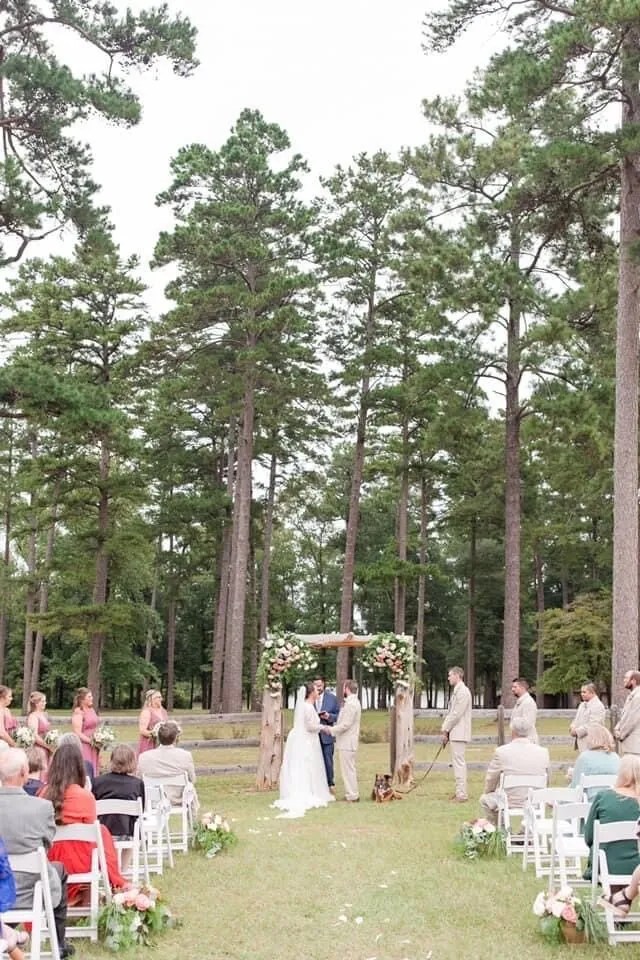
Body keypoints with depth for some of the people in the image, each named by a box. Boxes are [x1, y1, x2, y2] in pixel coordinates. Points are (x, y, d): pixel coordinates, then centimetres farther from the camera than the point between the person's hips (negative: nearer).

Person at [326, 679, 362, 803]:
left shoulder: (351, 704, -19)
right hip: (348, 742, 11)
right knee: (349, 768, 17)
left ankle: (352, 796, 1)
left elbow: (346, 724, -22)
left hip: (347, 743, -11)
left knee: (348, 769, -4)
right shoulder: (353, 702, 15)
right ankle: (352, 794, 24)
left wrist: (330, 729, -12)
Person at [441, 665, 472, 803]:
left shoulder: (463, 691, -14)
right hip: (455, 733, 10)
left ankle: (462, 794, -8)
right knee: (458, 762, 13)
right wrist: (445, 730, 10)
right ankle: (460, 792, 19)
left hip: (459, 733, -10)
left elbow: (456, 714, -18)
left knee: (459, 762, -9)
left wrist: (445, 730, -11)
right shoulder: (457, 691, 17)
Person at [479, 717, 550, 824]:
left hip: (510, 804, -3)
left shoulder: (501, 752, -12)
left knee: (484, 799, 26)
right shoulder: (543, 752, -4)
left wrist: (488, 792, 22)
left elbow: (490, 780, 1)